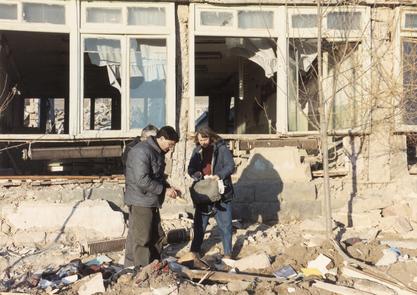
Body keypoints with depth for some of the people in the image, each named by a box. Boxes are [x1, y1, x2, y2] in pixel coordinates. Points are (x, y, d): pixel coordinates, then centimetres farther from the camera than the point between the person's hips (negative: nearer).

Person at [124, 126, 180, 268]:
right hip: (140, 202, -10)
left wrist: (169, 188, 6)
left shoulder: (158, 152, 13)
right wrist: (164, 190, -21)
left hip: (152, 202, 10)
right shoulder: (141, 151, -20)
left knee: (157, 237, 16)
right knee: (140, 239, -3)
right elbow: (142, 180, -27)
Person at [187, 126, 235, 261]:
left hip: (221, 193, -3)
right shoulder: (197, 151, 6)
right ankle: (195, 252, 22)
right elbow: (190, 169, 7)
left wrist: (219, 175, -27)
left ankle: (227, 253, 16)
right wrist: (198, 175, -15)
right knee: (200, 224, 11)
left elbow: (230, 166, -11)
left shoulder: (221, 148, -6)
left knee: (225, 225, 5)